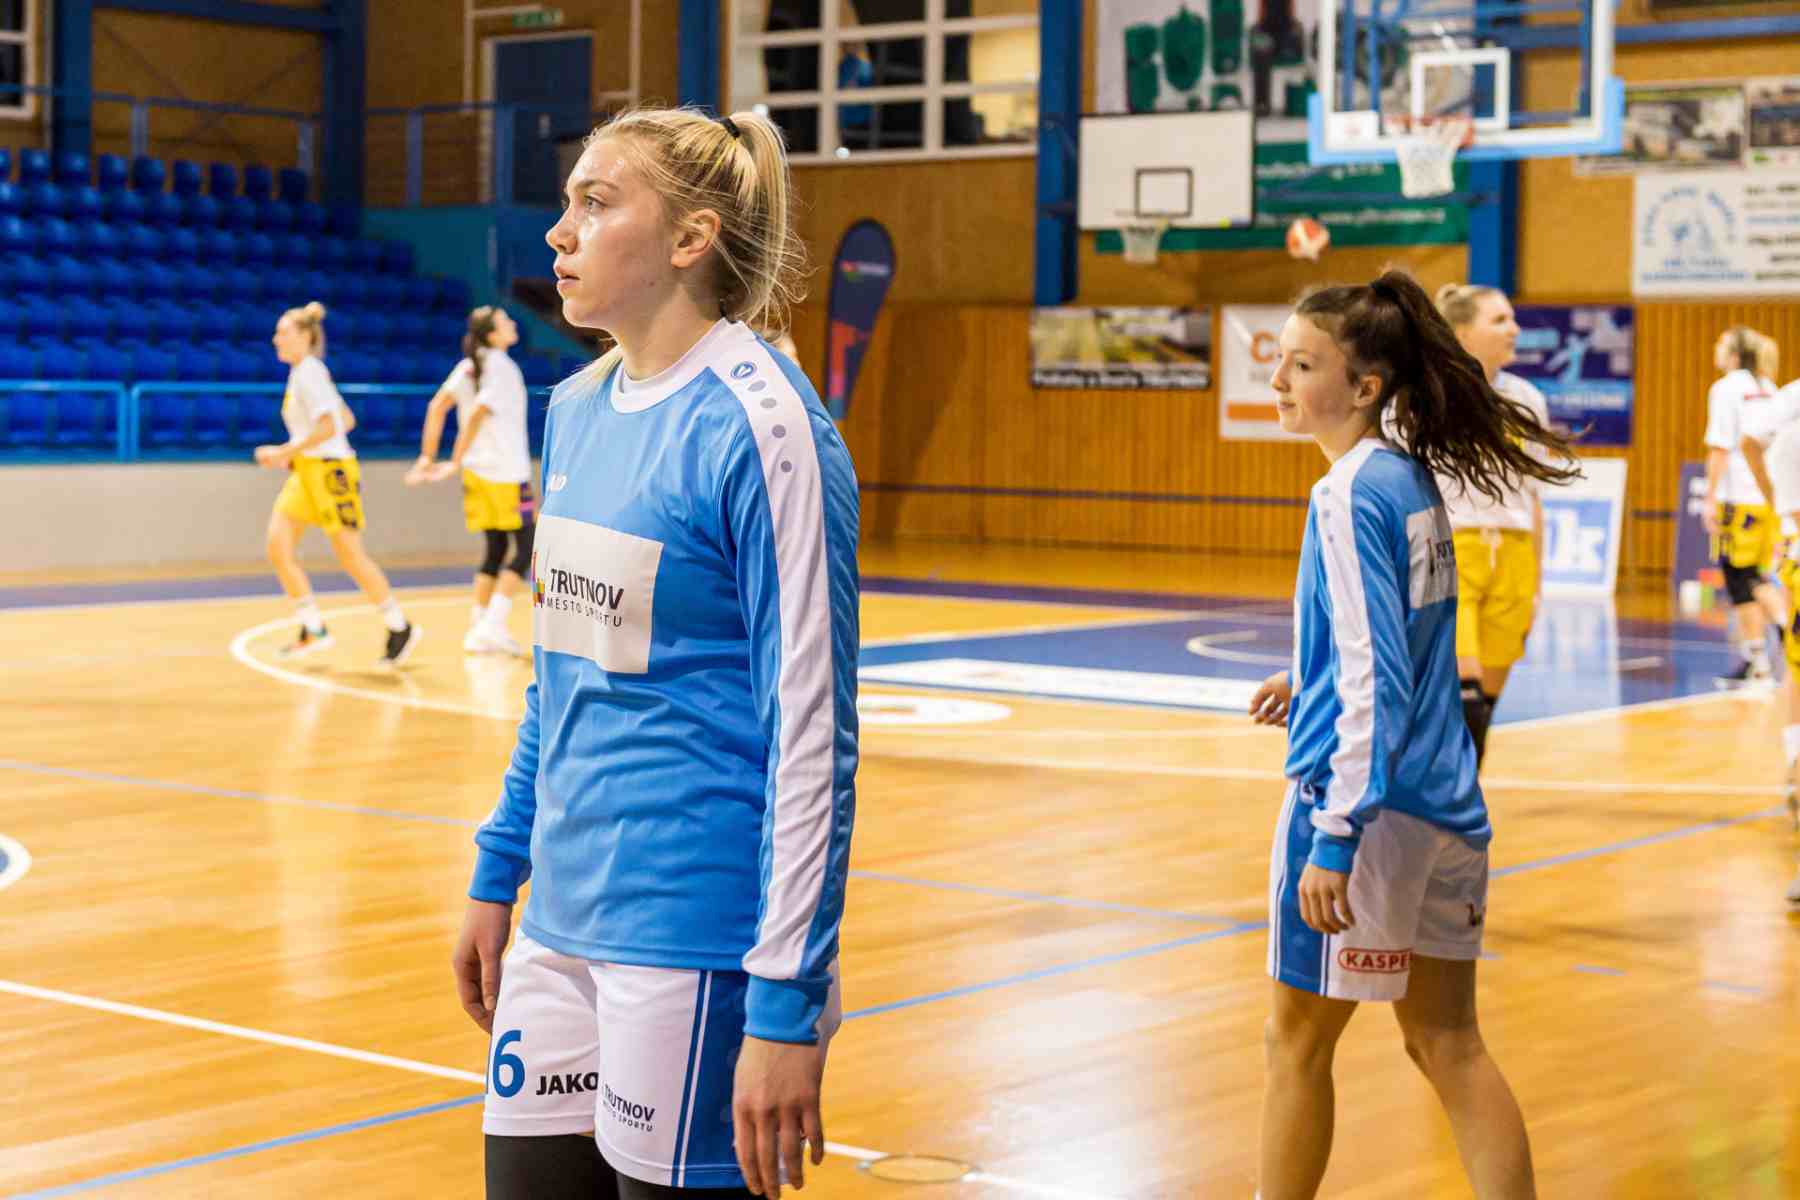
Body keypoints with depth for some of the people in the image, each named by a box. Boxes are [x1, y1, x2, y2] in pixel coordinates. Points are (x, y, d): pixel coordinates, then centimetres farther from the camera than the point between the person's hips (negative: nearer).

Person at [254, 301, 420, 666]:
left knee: (352, 557, -3)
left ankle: (400, 629, 10)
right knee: (278, 547, -2)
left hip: (330, 471, -9)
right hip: (306, 473, 9)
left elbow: (327, 428, -23)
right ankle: (313, 630, 3)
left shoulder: (309, 372, -13)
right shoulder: (303, 373, 14)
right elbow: (348, 420, 19)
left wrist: (285, 452, -20)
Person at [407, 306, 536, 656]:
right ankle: (492, 627, -8)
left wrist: (427, 457, 2)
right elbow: (477, 415, -20)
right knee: (526, 548, -1)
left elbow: (438, 406, 3)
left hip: (478, 470, 8)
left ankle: (478, 630, 10)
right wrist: (455, 463, -16)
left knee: (495, 550, 14)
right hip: (506, 472, -8)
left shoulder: (468, 366, 9)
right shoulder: (502, 367, -13)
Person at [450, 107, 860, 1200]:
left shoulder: (758, 424, -14)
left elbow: (813, 733, -17)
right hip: (561, 923, 7)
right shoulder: (579, 409, 9)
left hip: (693, 939, -7)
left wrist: (788, 1006, -19)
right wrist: (498, 874, 20)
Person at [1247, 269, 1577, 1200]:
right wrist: (1312, 683, 28)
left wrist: (1335, 838, -22)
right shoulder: (1415, 478, 8)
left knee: (1297, 1043, 7)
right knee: (1448, 1044, 14)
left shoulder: (1351, 496, -16)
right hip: (1447, 807, 8)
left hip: (1371, 805, -8)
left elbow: (1374, 685, -21)